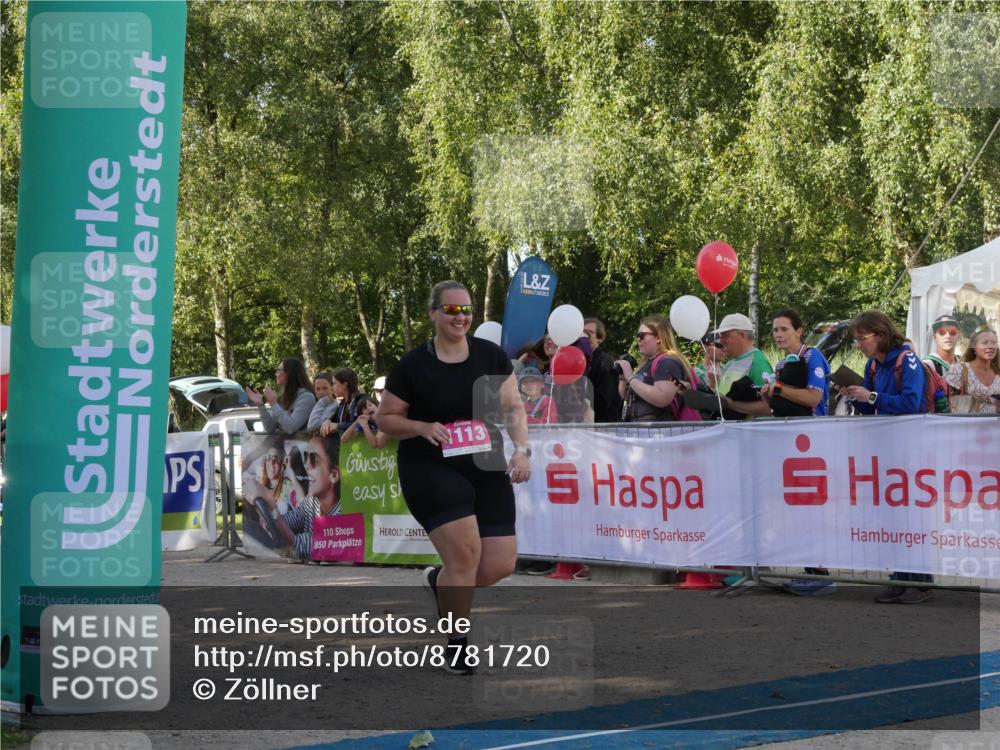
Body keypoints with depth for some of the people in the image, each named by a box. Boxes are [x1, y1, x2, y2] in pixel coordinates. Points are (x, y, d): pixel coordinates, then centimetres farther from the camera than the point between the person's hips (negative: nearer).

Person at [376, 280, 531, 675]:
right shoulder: (412, 365, -5)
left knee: (501, 564, -1)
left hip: (486, 469, 4)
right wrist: (422, 427, -15)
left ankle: (440, 582, 31)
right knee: (465, 550, -19)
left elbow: (513, 407, 9)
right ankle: (456, 645, 2)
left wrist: (521, 449, -6)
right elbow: (385, 418, 2)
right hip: (430, 470, -4)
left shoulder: (491, 356, 4)